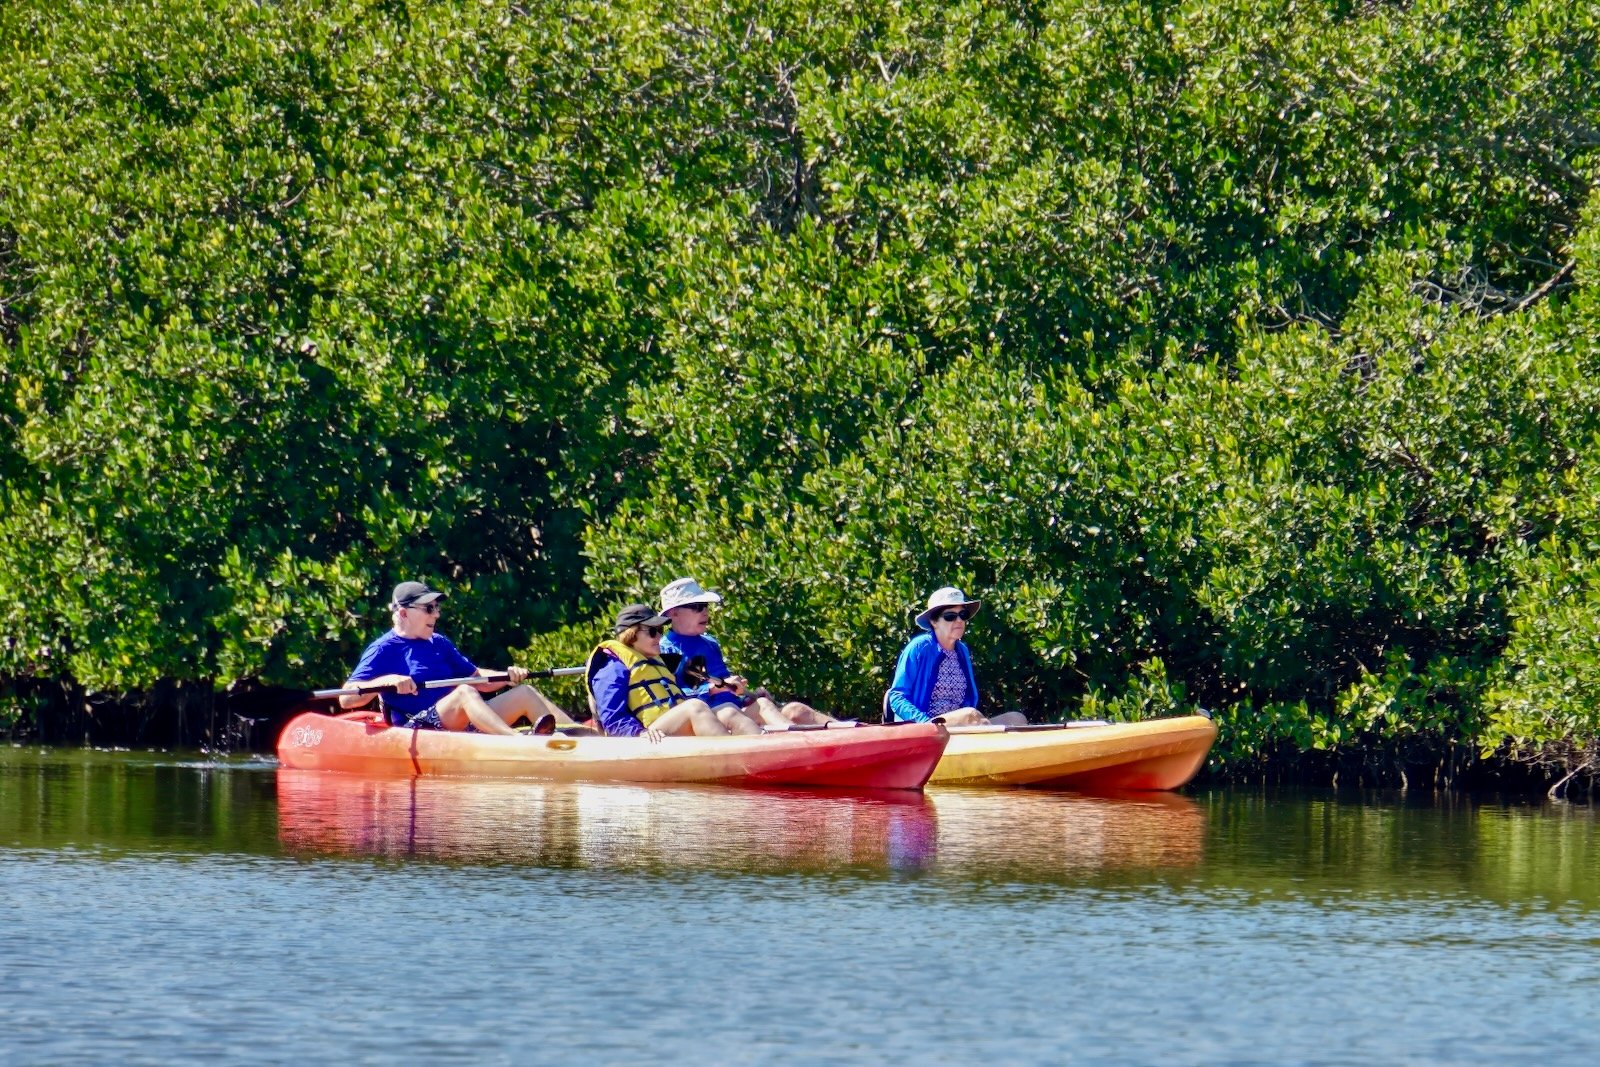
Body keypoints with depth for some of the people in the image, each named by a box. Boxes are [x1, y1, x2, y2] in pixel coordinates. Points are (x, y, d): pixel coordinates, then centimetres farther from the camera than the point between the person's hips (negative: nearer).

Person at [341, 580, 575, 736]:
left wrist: (507, 676, 6)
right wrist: (386, 680, -24)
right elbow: (346, 699, -9)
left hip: (462, 725, 8)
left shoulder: (439, 644, 21)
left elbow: (478, 680, 26)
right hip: (418, 727, -8)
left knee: (525, 694, 1)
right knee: (464, 692, -34)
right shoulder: (384, 650, -1)